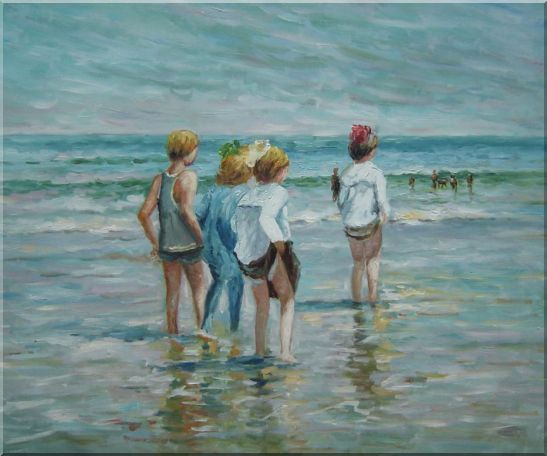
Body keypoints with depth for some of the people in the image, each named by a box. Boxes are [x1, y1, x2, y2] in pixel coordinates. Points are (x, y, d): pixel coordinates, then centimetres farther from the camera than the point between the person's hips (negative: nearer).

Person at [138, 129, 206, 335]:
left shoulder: (159, 179, -1)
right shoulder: (189, 176, -18)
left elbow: (144, 214, -2)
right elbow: (187, 211, -29)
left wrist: (154, 242, 8)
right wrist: (201, 237, -18)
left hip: (166, 246, 5)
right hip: (189, 246, -4)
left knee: (172, 292, 18)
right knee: (199, 287, 16)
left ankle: (173, 333, 25)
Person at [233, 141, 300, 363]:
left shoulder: (248, 195, 10)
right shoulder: (278, 192, -10)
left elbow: (237, 225, 6)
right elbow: (266, 219, -27)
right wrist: (282, 246, -20)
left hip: (246, 259, 6)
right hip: (272, 255, -6)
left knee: (261, 306, 24)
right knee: (287, 301, 14)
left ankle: (260, 353, 29)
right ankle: (285, 351, 2)